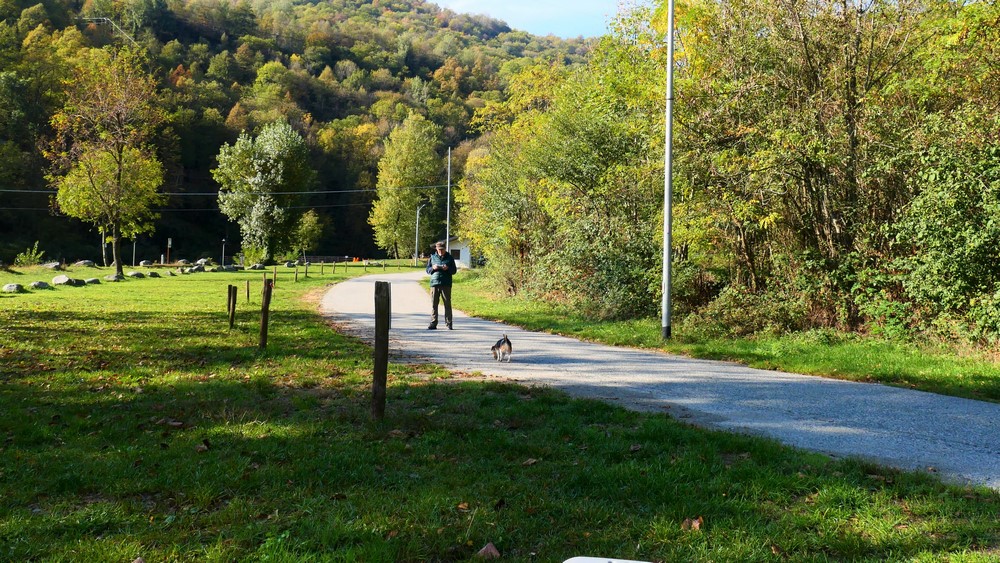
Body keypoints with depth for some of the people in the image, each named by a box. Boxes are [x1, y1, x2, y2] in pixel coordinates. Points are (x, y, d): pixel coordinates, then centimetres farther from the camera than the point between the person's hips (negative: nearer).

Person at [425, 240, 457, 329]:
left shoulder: (449, 258, 9)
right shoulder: (432, 257, 12)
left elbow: (454, 270, 9)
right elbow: (427, 270, 14)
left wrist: (448, 269, -11)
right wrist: (433, 268, -7)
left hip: (446, 284, -1)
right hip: (434, 283, 1)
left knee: (447, 304, -1)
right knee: (434, 304, 0)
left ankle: (449, 324, 3)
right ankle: (433, 324, 5)